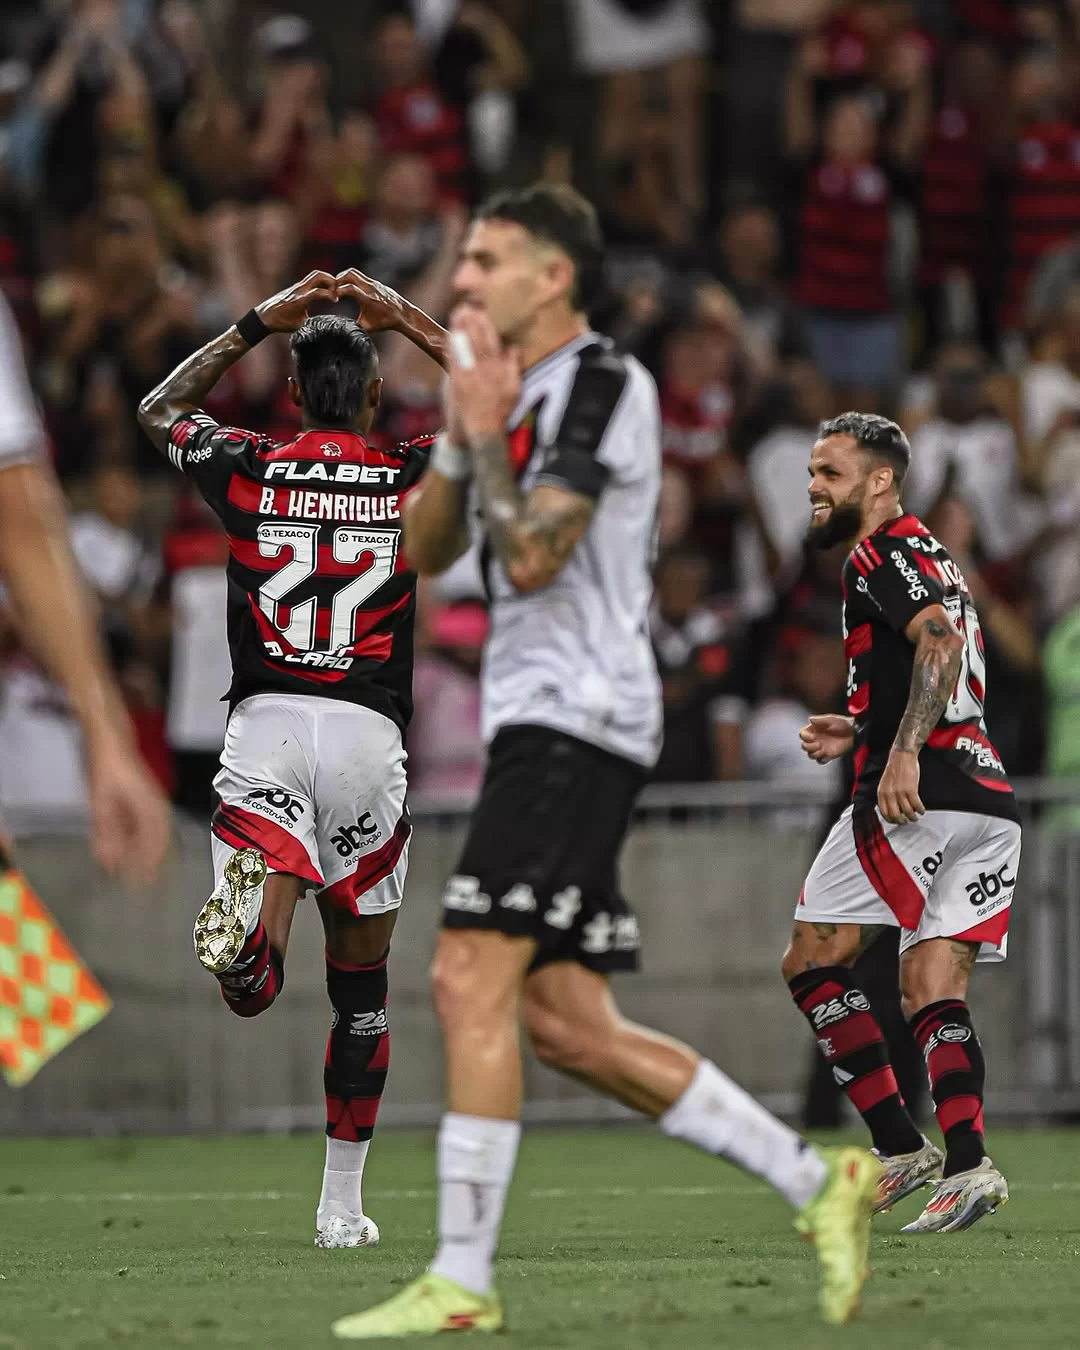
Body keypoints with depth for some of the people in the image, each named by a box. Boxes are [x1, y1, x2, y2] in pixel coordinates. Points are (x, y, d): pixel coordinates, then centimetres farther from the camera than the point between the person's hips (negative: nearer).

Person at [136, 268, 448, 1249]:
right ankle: (342, 1204, 18)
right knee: (361, 983, 14)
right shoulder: (415, 482, 4)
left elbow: (159, 409, 26)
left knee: (254, 983, -14)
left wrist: (259, 323, 26)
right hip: (369, 736, 0)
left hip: (265, 727, 0)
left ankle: (245, 925, -51)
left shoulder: (249, 470, 6)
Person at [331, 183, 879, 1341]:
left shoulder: (603, 386, -10)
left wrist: (485, 429, -9)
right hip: (535, 723, 10)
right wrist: (457, 431, 4)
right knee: (564, 1022, 7)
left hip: (575, 718, -10)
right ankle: (817, 1180, 13)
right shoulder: (514, 390, 20)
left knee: (471, 980, -16)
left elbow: (531, 558, -18)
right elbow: (426, 549, 18)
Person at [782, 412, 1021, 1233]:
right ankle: (966, 1162, -13)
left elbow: (940, 644, -21)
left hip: (922, 797, -9)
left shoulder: (883, 553, -3)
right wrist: (859, 733, 25)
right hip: (990, 798, 9)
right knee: (934, 991, 5)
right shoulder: (932, 559, 26)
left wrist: (902, 754, -27)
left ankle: (899, 1147, -7)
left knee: (813, 961, 0)